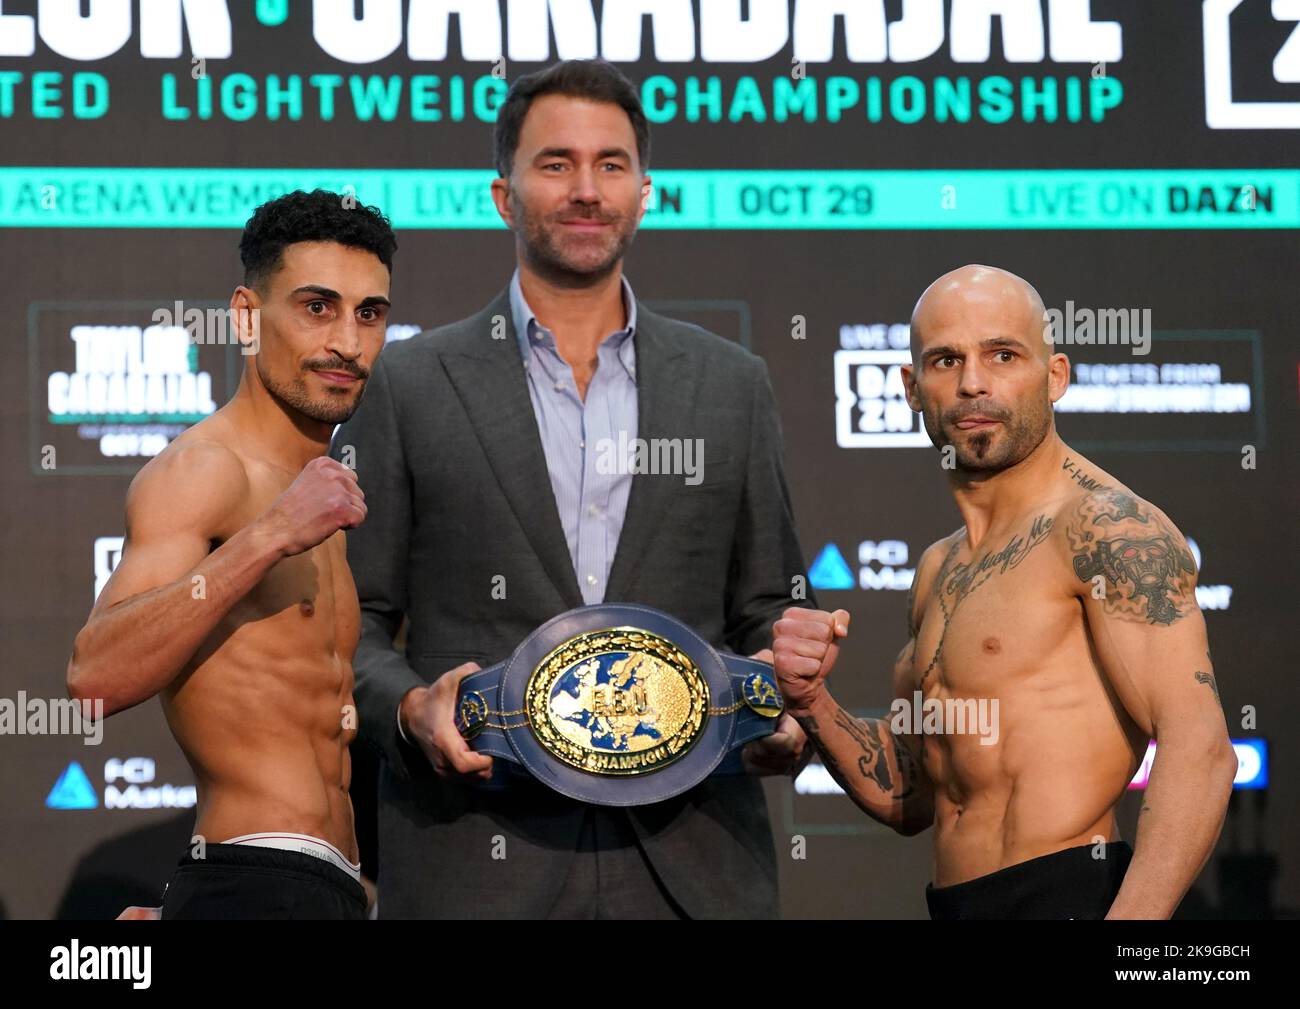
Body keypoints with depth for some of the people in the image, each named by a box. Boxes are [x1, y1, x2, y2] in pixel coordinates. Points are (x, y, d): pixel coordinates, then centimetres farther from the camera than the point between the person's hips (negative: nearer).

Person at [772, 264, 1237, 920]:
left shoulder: (1106, 526, -10)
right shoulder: (940, 571, 15)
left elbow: (1198, 748, -20)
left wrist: (1128, 919, -31)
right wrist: (810, 704, 2)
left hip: (1068, 898, -8)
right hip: (958, 905, 8)